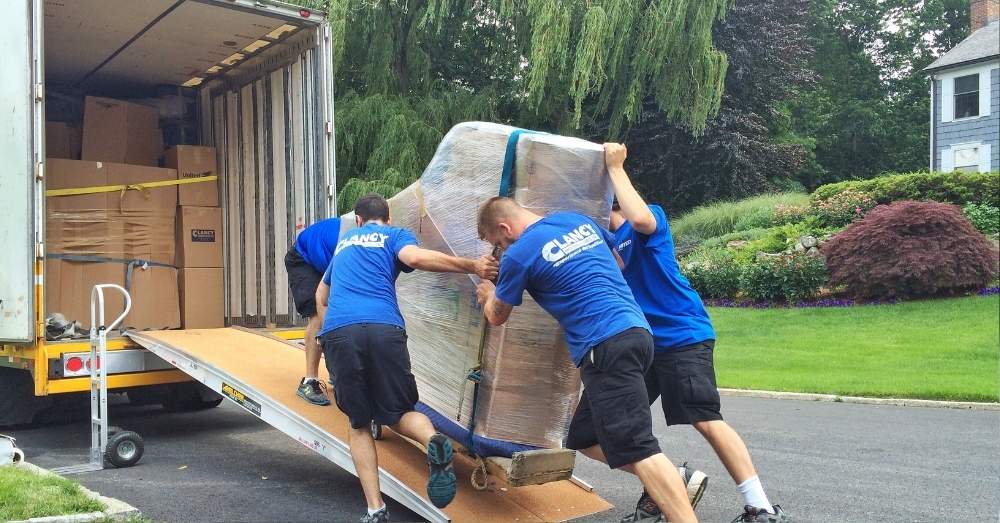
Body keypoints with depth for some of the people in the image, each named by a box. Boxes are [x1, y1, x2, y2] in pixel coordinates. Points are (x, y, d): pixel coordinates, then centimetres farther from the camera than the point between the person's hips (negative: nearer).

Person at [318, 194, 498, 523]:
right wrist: (473, 267, -3)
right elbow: (414, 257, -5)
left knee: (359, 424, 14)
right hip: (384, 329, -2)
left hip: (338, 331, 2)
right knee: (398, 412, 12)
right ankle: (433, 440, -22)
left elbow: (324, 289, 53)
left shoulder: (344, 242, 35)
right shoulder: (395, 235, 21)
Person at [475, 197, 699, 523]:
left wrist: (489, 295, 37)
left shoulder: (518, 255, -3)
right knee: (584, 439, 14)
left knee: (636, 449, -12)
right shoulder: (580, 221, 17)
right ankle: (674, 484, 9)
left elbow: (497, 317, 15)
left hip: (605, 347, -9)